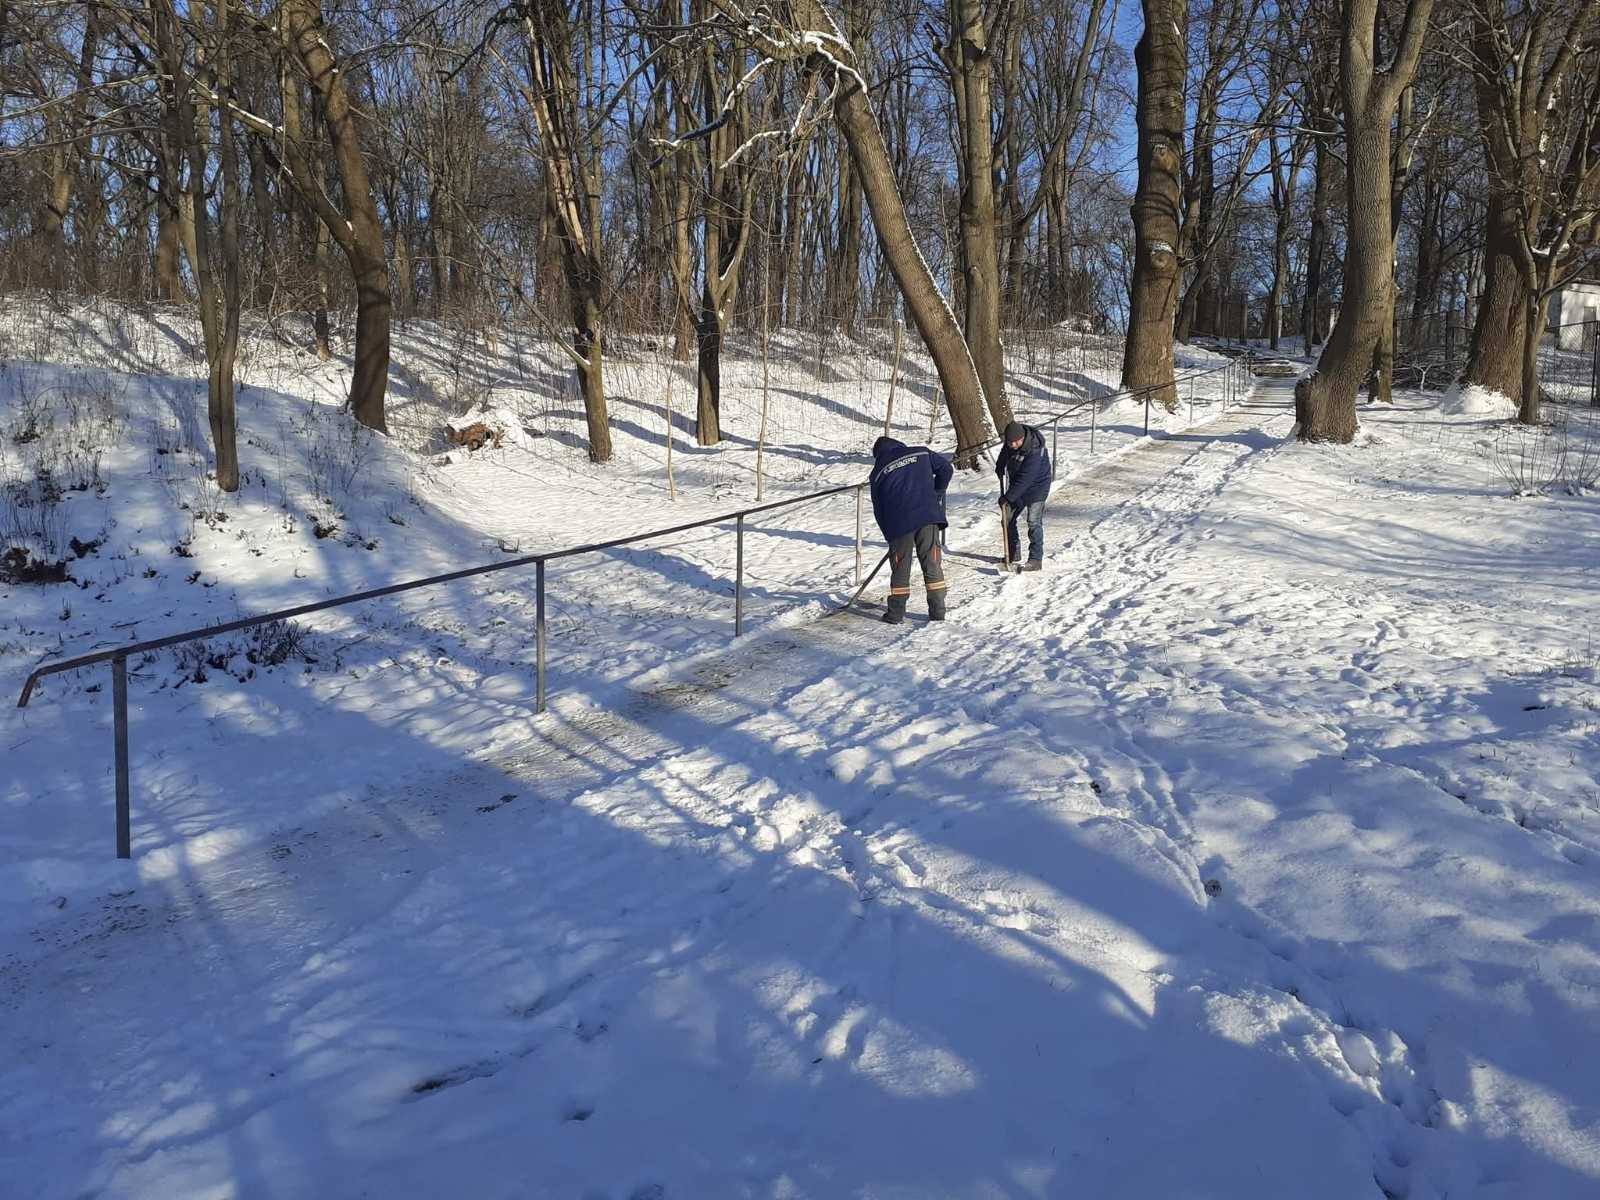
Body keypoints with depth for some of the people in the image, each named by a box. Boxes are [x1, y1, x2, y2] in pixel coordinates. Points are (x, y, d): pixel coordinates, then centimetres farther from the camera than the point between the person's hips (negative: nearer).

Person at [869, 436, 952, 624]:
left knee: (900, 568, 11)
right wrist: (936, 495, 16)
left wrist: (889, 534, 22)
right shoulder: (921, 453, 12)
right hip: (928, 516, 1)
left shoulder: (878, 472, 11)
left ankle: (896, 613, 14)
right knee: (932, 565, 8)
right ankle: (938, 612, 9)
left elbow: (878, 509, 13)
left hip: (899, 523, 0)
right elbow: (945, 468, 9)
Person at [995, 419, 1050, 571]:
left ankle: (1036, 559, -8)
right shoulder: (1011, 440, -11)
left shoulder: (1035, 451, -34)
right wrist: (1000, 466, 11)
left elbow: (1024, 479, -35)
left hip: (1036, 487, -8)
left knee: (1034, 523, -14)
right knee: (1008, 519, 11)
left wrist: (1008, 497, -36)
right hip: (1017, 487, 8)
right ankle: (1014, 553, 26)